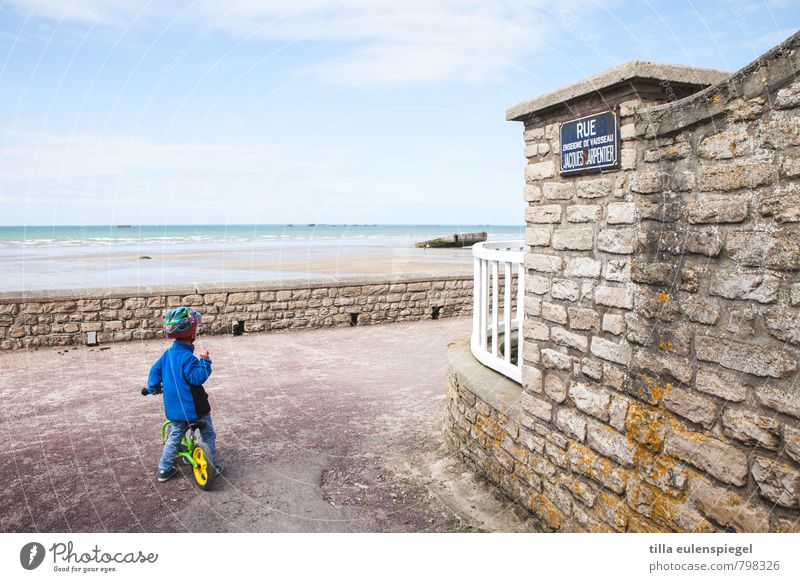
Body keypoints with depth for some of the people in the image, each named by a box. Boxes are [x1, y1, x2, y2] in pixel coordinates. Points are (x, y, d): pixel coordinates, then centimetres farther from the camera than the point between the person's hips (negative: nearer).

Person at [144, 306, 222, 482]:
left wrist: (152, 387, 28)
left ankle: (164, 469, 25)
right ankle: (213, 465, 17)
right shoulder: (187, 357, -23)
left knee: (174, 437, 21)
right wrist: (204, 361, -26)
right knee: (208, 435, 11)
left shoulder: (169, 353, 3)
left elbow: (155, 370, 13)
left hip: (174, 407, 7)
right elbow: (197, 377, -28)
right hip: (194, 407, -7)